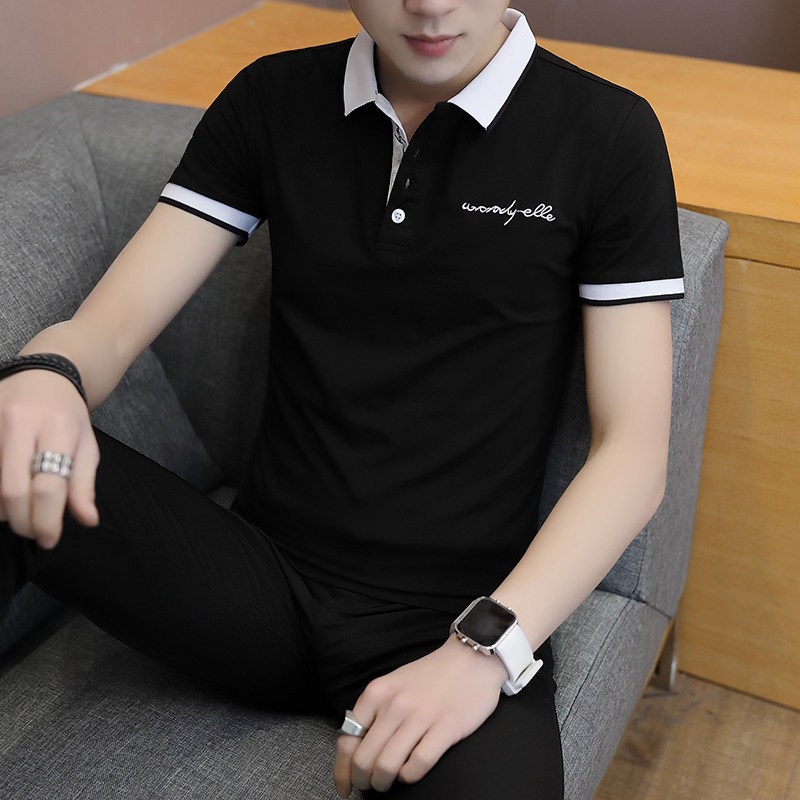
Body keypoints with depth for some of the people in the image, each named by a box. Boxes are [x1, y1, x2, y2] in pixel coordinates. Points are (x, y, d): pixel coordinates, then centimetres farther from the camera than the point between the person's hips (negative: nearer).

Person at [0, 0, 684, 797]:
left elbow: (632, 452, -6)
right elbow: (110, 323, 1)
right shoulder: (271, 101, 5)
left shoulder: (606, 134, -3)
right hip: (263, 578, 2)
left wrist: (486, 646, -19)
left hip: (458, 612, -1)